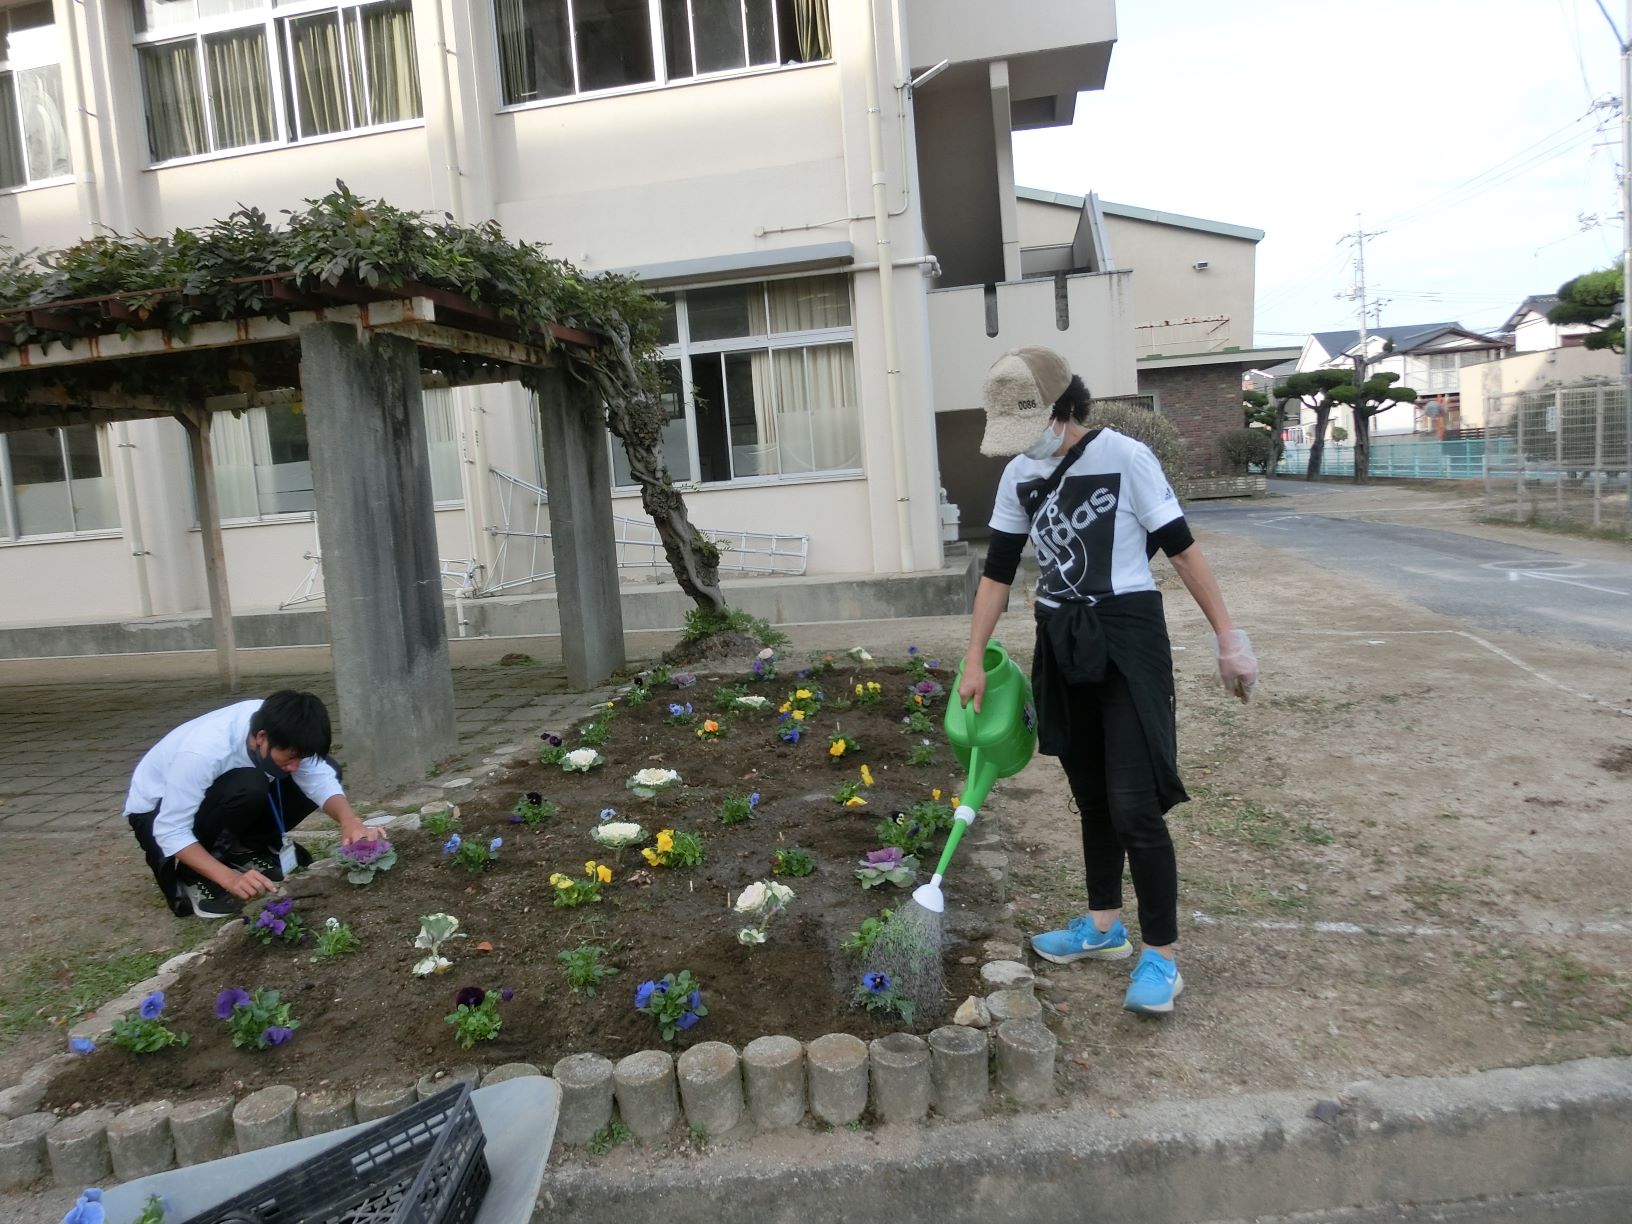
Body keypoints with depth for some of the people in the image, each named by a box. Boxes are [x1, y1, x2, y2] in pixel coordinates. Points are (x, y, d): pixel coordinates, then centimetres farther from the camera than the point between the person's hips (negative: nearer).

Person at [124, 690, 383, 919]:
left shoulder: (280, 730, -22)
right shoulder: (203, 752, -38)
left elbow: (320, 777, -21)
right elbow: (171, 831, -33)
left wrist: (349, 820, -40)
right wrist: (230, 877, -42)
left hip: (214, 799, 6)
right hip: (156, 814, -6)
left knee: (327, 768, -12)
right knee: (248, 786, -38)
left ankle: (244, 850, 1)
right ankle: (190, 875, -15)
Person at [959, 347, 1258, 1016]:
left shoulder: (1125, 457, -11)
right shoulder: (1019, 476, 5)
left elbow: (1181, 547, -7)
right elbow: (998, 571, 9)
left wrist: (1229, 638, -7)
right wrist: (974, 660, 8)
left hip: (1127, 640, -6)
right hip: (1062, 645, 6)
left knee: (1135, 804, -8)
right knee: (1091, 796, 16)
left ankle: (1161, 957, 7)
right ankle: (1104, 926, 32)